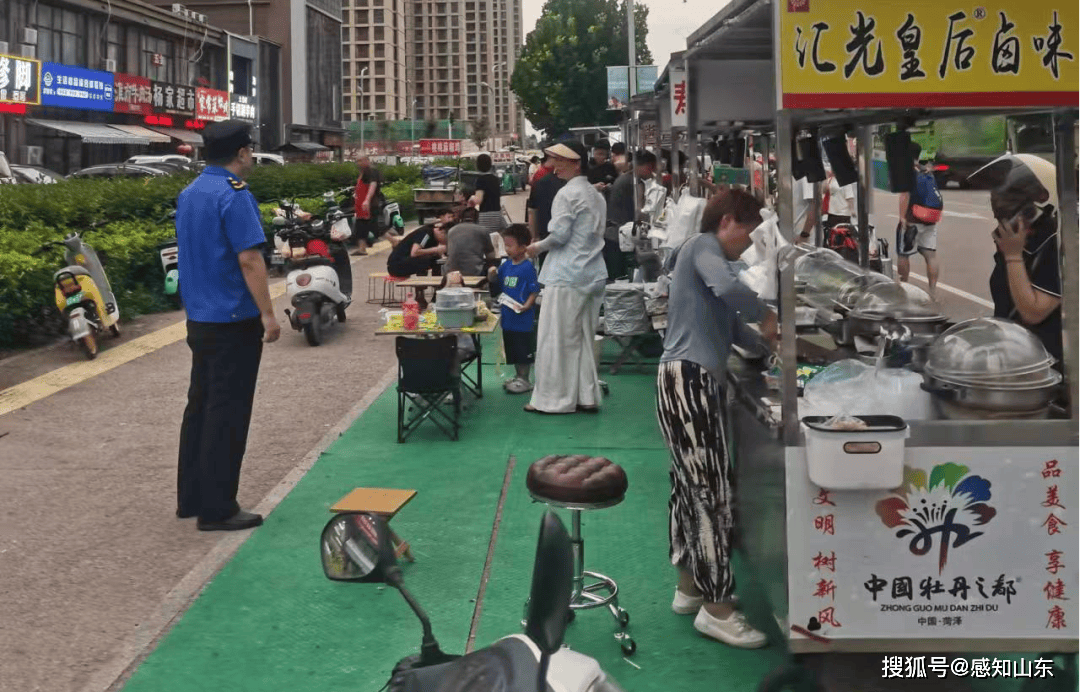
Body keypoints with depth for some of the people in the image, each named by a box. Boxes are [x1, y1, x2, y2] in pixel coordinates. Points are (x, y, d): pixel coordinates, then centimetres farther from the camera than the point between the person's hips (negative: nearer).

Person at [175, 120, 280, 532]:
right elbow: (249, 259, -21)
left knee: (199, 405, 15)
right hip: (233, 321, -9)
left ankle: (190, 498, 22)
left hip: (199, 319, 9)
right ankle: (217, 509, 1)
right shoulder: (234, 196, -16)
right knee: (226, 413, -3)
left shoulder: (188, 195, 11)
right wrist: (268, 314, -19)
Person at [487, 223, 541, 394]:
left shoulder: (528, 268, -14)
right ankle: (518, 376, 31)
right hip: (508, 316, 7)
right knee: (512, 350, 18)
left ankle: (524, 380, 13)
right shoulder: (505, 266, 7)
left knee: (524, 350, 3)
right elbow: (497, 289, 15)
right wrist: (492, 278, -4)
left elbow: (534, 290, -14)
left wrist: (527, 305, -27)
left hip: (524, 318, -7)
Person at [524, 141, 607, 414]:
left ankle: (553, 398, 4)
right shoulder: (596, 195, 14)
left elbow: (559, 234, -18)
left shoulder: (567, 194, -12)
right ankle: (587, 397, 16)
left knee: (556, 338, -1)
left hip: (566, 275, -8)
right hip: (593, 275, 8)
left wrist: (538, 247, 0)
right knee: (583, 338, 13)